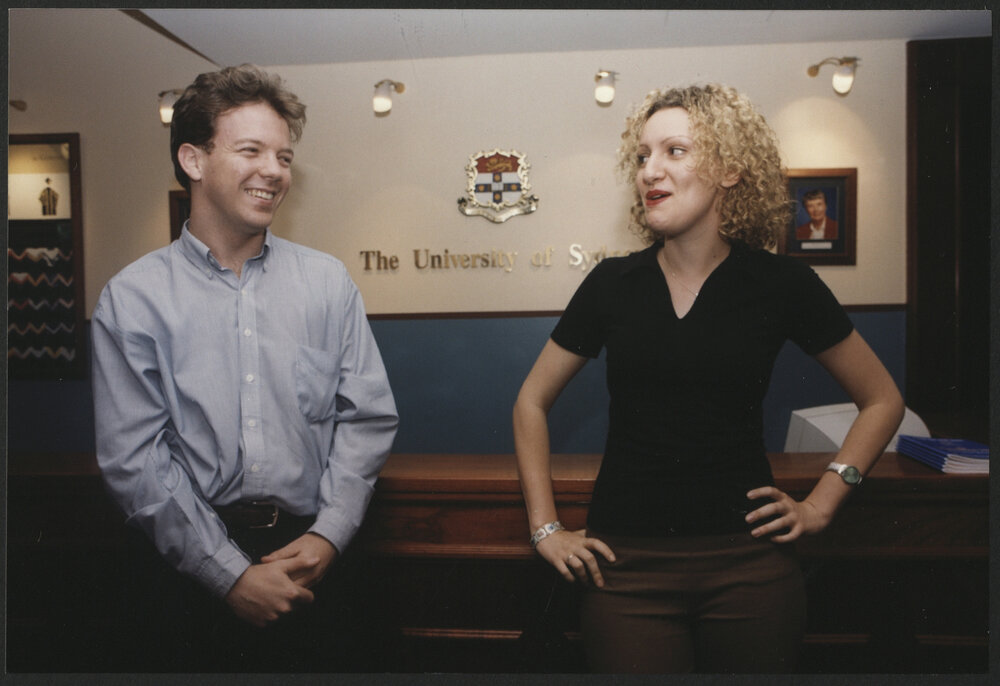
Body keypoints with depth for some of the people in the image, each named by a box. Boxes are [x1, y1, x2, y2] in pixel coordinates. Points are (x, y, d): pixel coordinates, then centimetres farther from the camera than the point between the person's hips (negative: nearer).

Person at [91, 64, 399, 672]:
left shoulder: (328, 280, 2)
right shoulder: (133, 297, -3)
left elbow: (368, 416, -1)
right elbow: (133, 458, -7)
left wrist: (328, 535, -10)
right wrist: (232, 573, -12)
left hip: (311, 556, 2)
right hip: (189, 566, -1)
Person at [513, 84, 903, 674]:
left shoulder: (782, 284, -2)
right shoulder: (613, 284, -1)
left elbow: (882, 400, 11)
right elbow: (532, 403, 8)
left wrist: (820, 505, 2)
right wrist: (546, 527, 3)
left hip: (748, 562, 0)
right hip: (625, 564, 0)